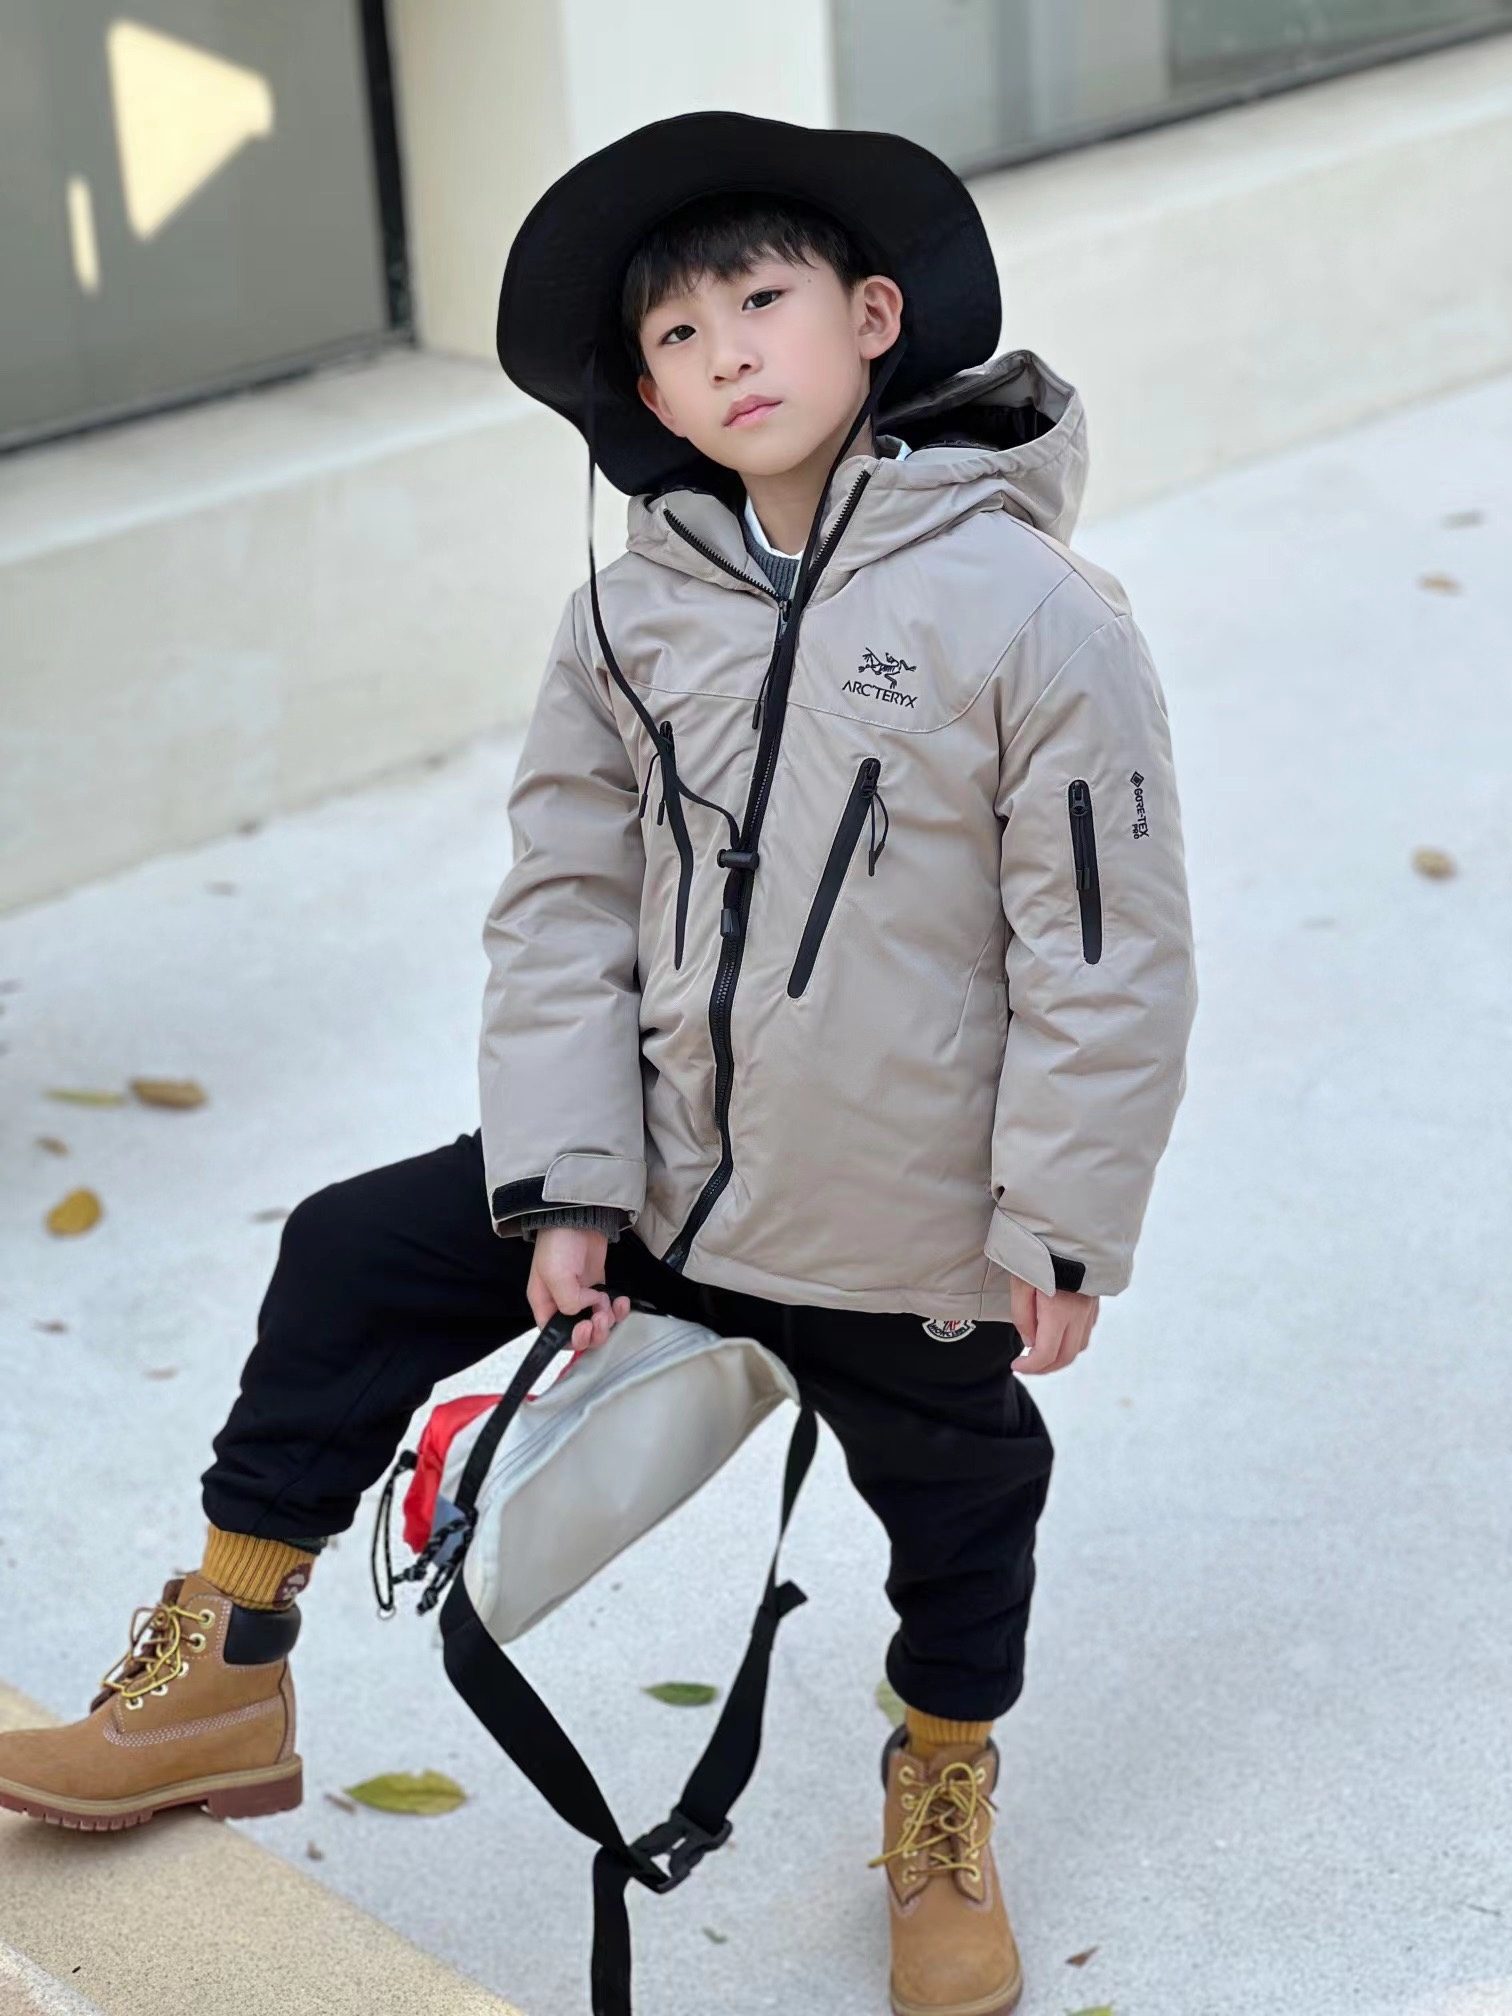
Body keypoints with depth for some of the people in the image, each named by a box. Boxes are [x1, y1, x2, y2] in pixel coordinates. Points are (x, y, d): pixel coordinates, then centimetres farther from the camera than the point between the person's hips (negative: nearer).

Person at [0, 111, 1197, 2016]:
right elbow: (566, 904, -1)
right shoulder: (631, 611, -6)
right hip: (661, 1162, 4)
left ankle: (944, 1795, 49)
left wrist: (1063, 1228, -12)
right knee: (352, 1265, 2)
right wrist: (566, 1186, -7)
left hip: (913, 1232, -4)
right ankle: (225, 1676, 17)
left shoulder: (1030, 608, -19)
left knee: (956, 1514, 17)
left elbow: (1107, 949, -15)